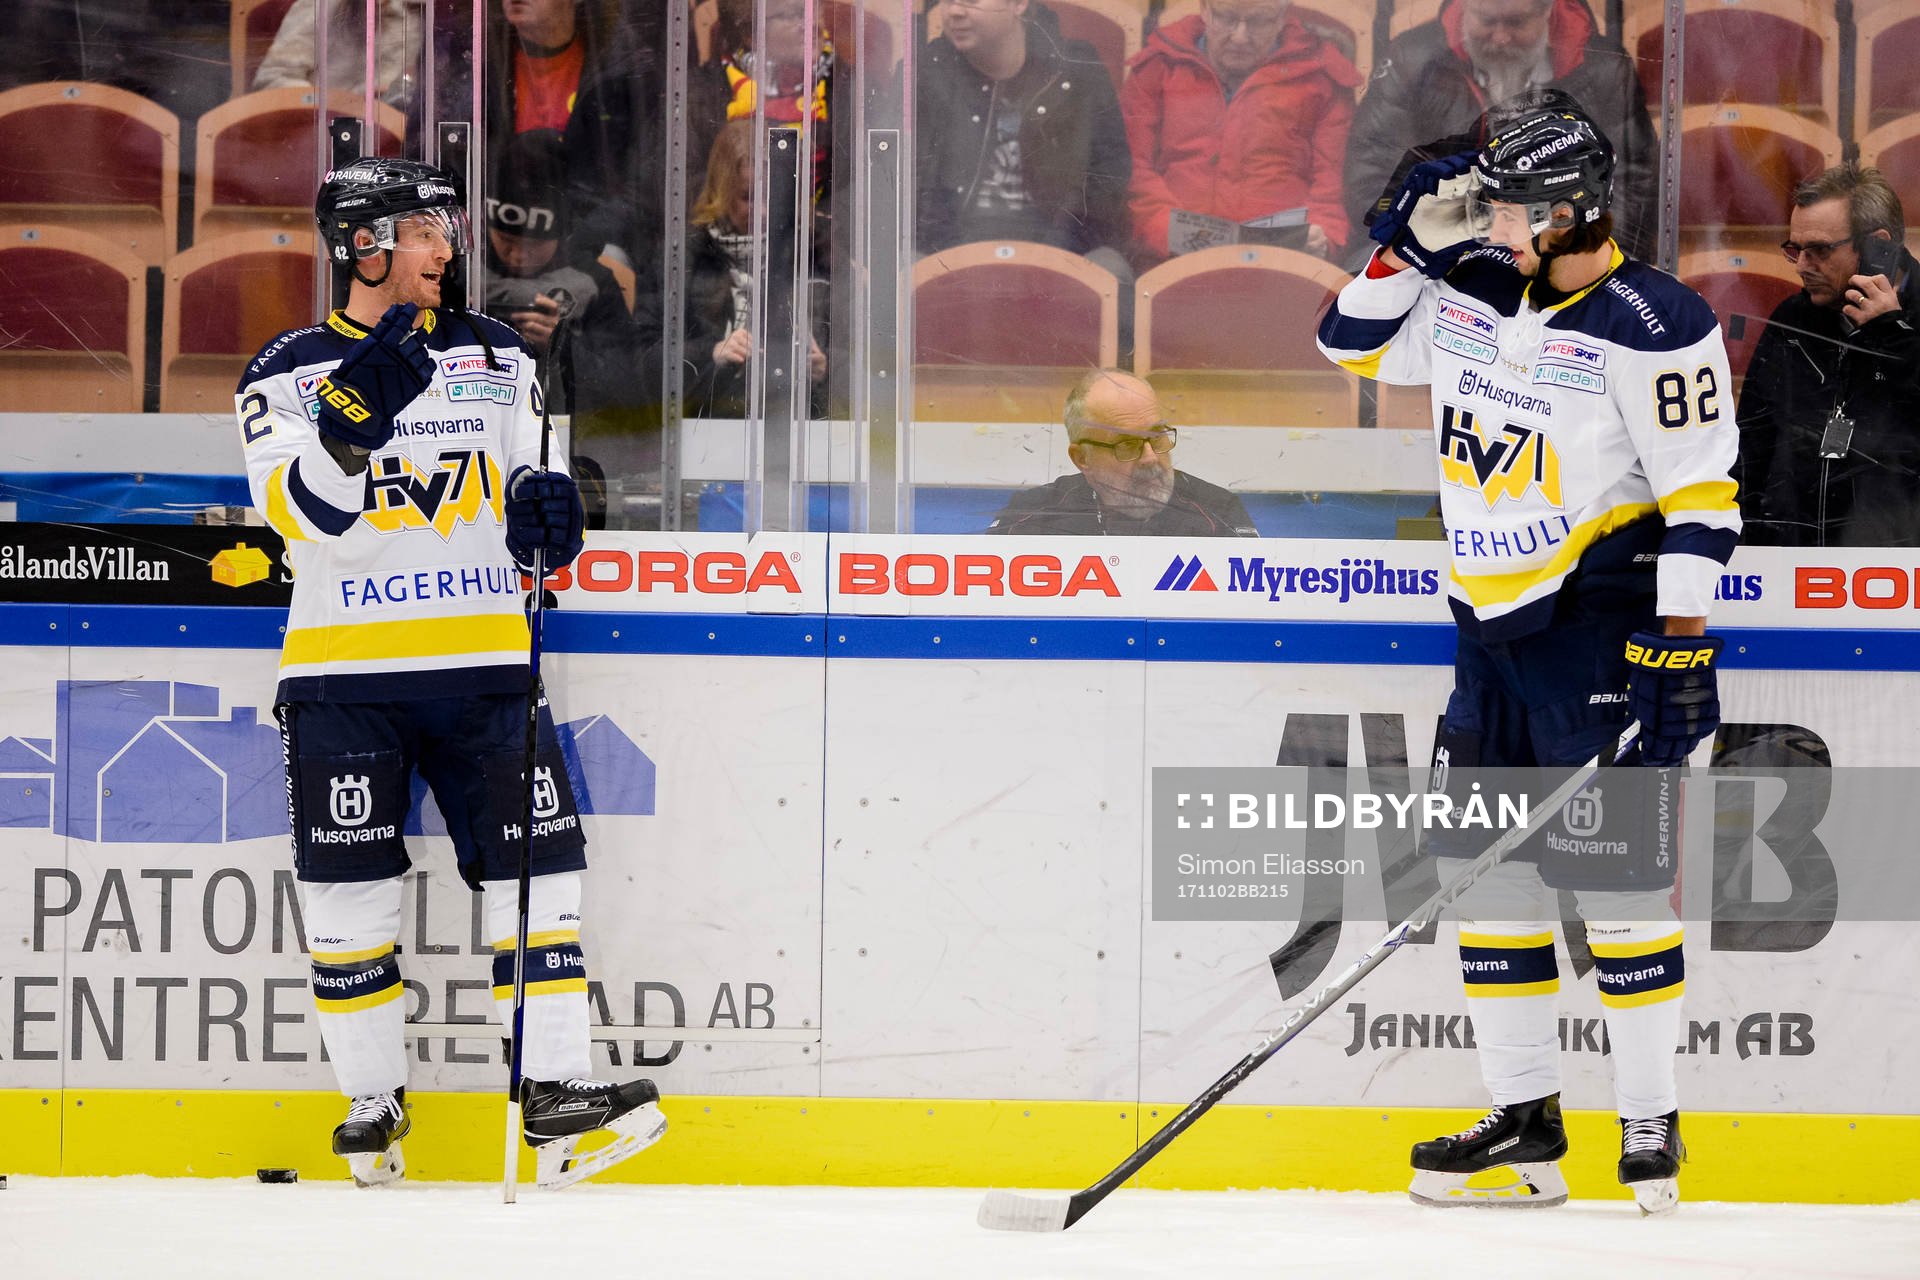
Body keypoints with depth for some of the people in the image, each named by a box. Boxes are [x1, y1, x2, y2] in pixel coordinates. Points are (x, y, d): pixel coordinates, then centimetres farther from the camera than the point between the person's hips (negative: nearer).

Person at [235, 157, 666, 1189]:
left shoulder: (494, 357, 10)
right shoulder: (289, 372, 0)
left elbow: (527, 471, 17)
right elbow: (301, 511, -13)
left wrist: (543, 502, -6)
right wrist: (353, 417, -28)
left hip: (479, 656, 2)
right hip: (344, 667, -2)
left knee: (534, 862, -5)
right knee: (349, 889, 0)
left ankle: (555, 1088, -4)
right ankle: (372, 1097, 13)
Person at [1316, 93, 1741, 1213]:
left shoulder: (1652, 324, -14)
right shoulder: (1469, 293, 7)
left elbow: (1702, 492, -15)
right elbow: (1355, 344, 19)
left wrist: (1683, 644, -20)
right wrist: (1410, 237, 3)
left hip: (1603, 622, -8)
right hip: (1494, 620, 8)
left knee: (1615, 869, -8)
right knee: (1485, 867, 7)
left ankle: (1652, 1126, 1)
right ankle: (1527, 1127, 14)